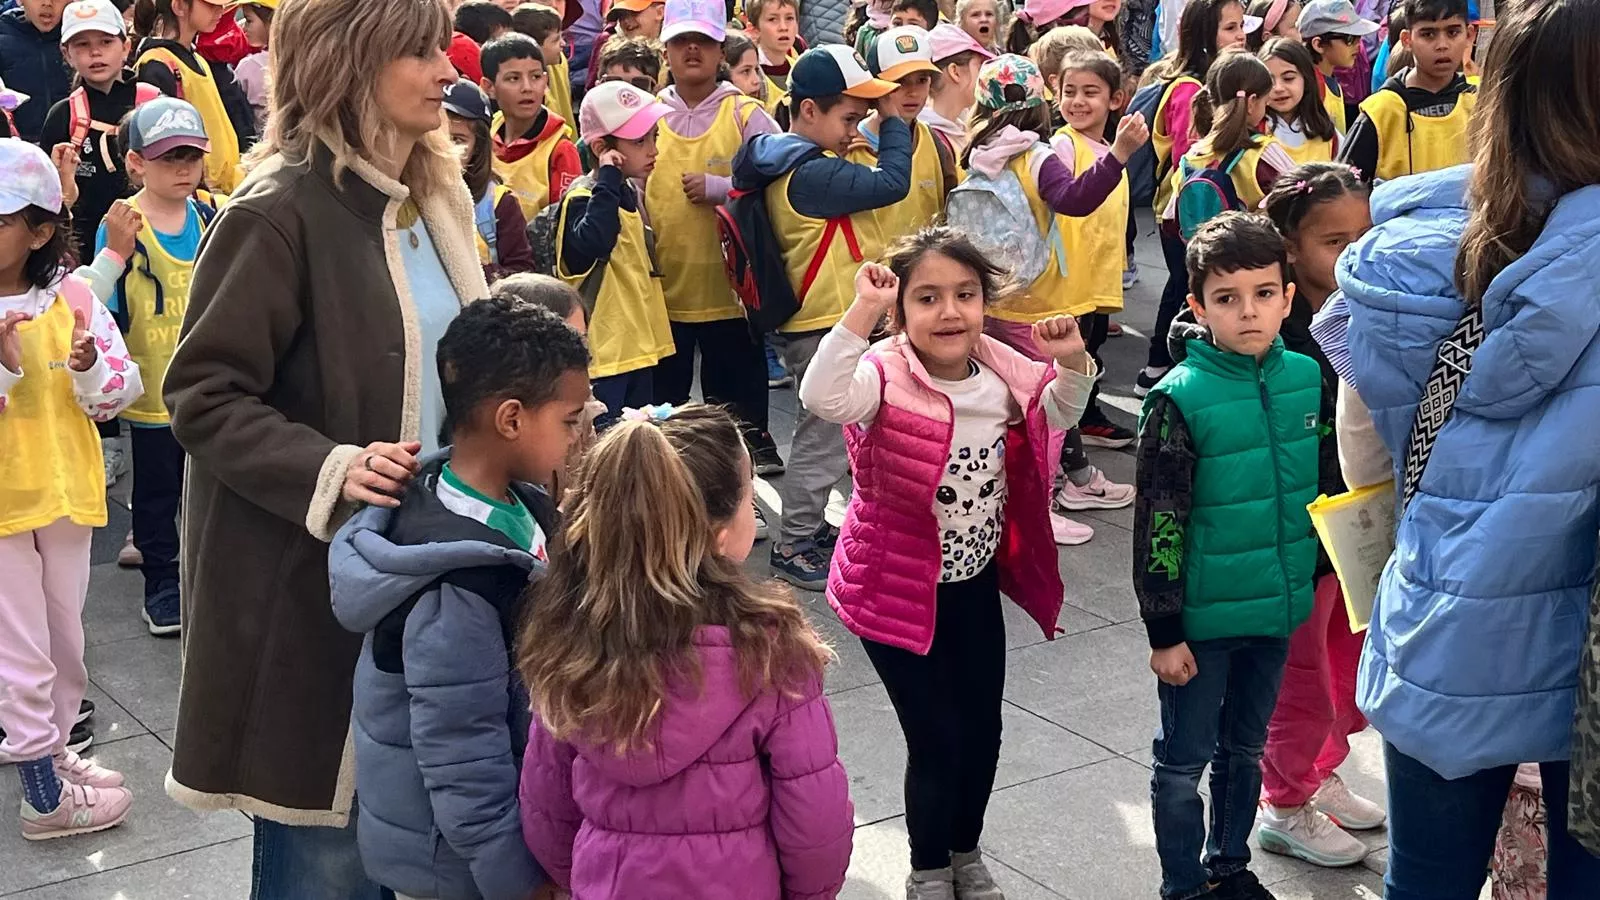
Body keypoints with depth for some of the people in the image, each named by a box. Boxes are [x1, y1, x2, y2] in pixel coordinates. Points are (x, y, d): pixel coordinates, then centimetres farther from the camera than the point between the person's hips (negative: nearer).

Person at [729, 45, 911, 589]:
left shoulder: (785, 164, 9)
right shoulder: (811, 174, -24)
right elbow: (891, 183, -23)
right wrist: (893, 120, -10)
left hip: (820, 324, 10)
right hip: (824, 328, -10)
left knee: (823, 436, 20)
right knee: (823, 441, -1)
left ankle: (809, 530, 31)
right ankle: (792, 549, 7)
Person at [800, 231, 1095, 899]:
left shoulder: (1000, 372, -6)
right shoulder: (887, 375, -23)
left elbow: (1057, 414, 9)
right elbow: (822, 398, -43)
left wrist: (1071, 364, -11)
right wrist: (861, 311, -48)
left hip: (976, 581, 6)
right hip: (897, 585, -6)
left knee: (983, 730, 15)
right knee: (937, 737, 0)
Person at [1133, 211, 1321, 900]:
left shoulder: (1307, 377, -3)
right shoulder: (1181, 397, -17)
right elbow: (1158, 524, -14)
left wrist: (1317, 575, 14)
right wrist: (1163, 630, -12)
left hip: (1277, 609, 5)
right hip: (1201, 617, -5)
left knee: (1244, 751, 20)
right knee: (1184, 761, 8)